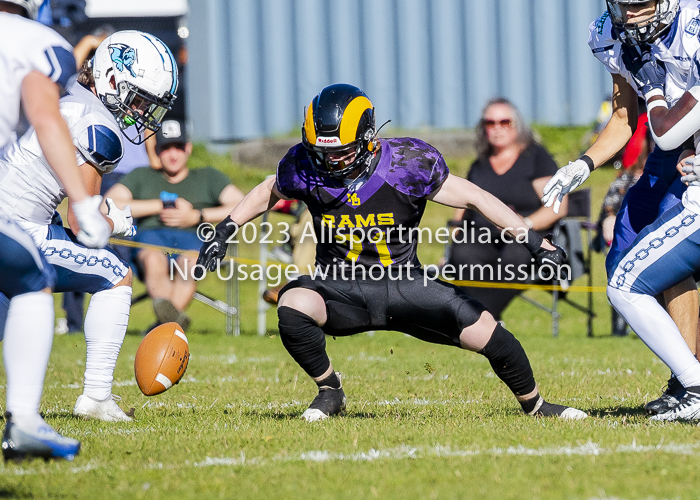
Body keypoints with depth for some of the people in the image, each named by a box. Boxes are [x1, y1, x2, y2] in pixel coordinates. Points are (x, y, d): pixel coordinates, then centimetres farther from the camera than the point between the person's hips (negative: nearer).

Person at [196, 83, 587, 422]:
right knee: (293, 306, -31)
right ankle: (330, 392, -5)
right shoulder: (306, 168, -10)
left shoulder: (408, 165, -16)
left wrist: (534, 241, -6)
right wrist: (224, 232, 8)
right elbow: (269, 192, 14)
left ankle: (534, 405, 18)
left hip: (404, 284, -1)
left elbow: (474, 197, -6)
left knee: (490, 337, -12)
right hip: (340, 286, 1)